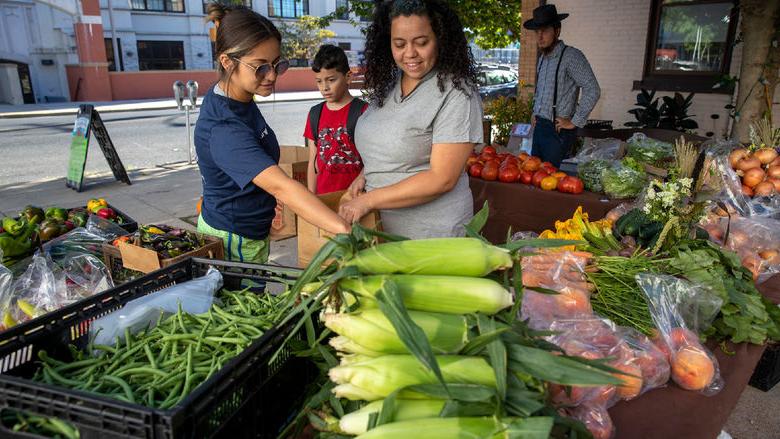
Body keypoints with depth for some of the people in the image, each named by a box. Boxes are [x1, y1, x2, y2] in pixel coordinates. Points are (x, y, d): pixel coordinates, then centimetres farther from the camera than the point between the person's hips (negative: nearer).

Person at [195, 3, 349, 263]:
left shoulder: (238, 100, -2)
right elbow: (282, 187, -45)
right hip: (234, 241, -9)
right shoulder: (224, 129, -33)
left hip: (251, 231, 9)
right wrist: (347, 232, -53)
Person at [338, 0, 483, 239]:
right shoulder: (388, 83, 4)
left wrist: (368, 200, -21)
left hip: (431, 236, -6)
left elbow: (441, 180, -22)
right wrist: (364, 175, -2)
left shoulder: (457, 93, -17)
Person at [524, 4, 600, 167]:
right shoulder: (543, 58, 12)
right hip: (540, 126, 8)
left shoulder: (571, 56, -14)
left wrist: (575, 122, -18)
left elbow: (592, 90, -21)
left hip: (558, 130, -8)